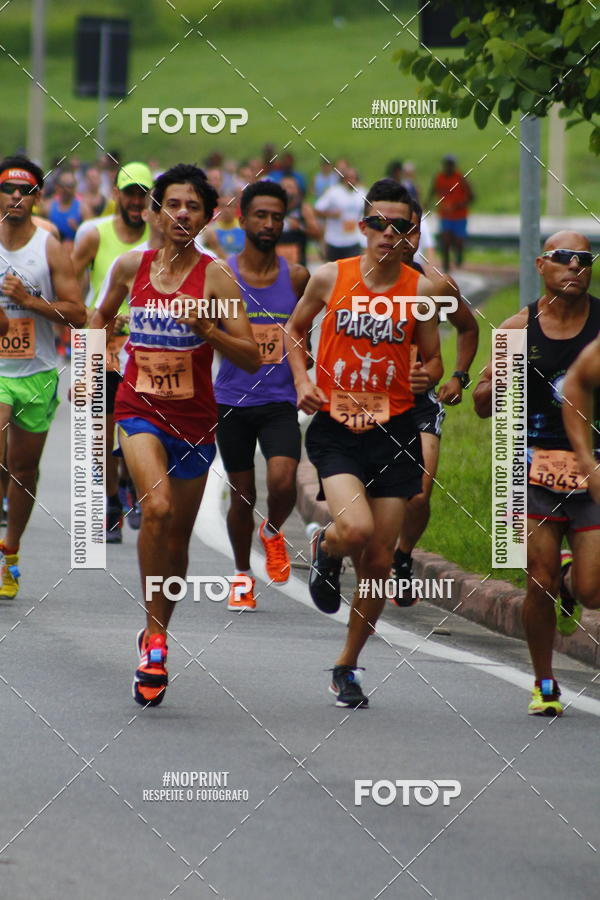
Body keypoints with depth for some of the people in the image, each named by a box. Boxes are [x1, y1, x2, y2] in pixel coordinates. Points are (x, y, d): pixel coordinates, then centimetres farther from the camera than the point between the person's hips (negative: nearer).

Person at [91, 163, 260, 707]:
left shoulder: (215, 276, -6)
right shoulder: (131, 267, 1)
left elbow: (251, 358, -9)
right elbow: (102, 316, 23)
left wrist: (207, 330, -23)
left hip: (194, 417, 0)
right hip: (139, 409, 0)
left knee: (177, 535, 11)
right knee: (157, 506, -26)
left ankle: (157, 634, 32)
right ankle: (155, 634, -18)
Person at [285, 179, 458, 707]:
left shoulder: (422, 289, 0)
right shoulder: (330, 278, -2)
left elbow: (432, 359, 10)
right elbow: (295, 331, 14)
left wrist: (427, 377, -14)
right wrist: (302, 381, -2)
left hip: (393, 430, 2)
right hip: (335, 429, -2)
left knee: (379, 560, 4)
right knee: (356, 530, -26)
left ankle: (348, 666, 23)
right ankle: (325, 550, 13)